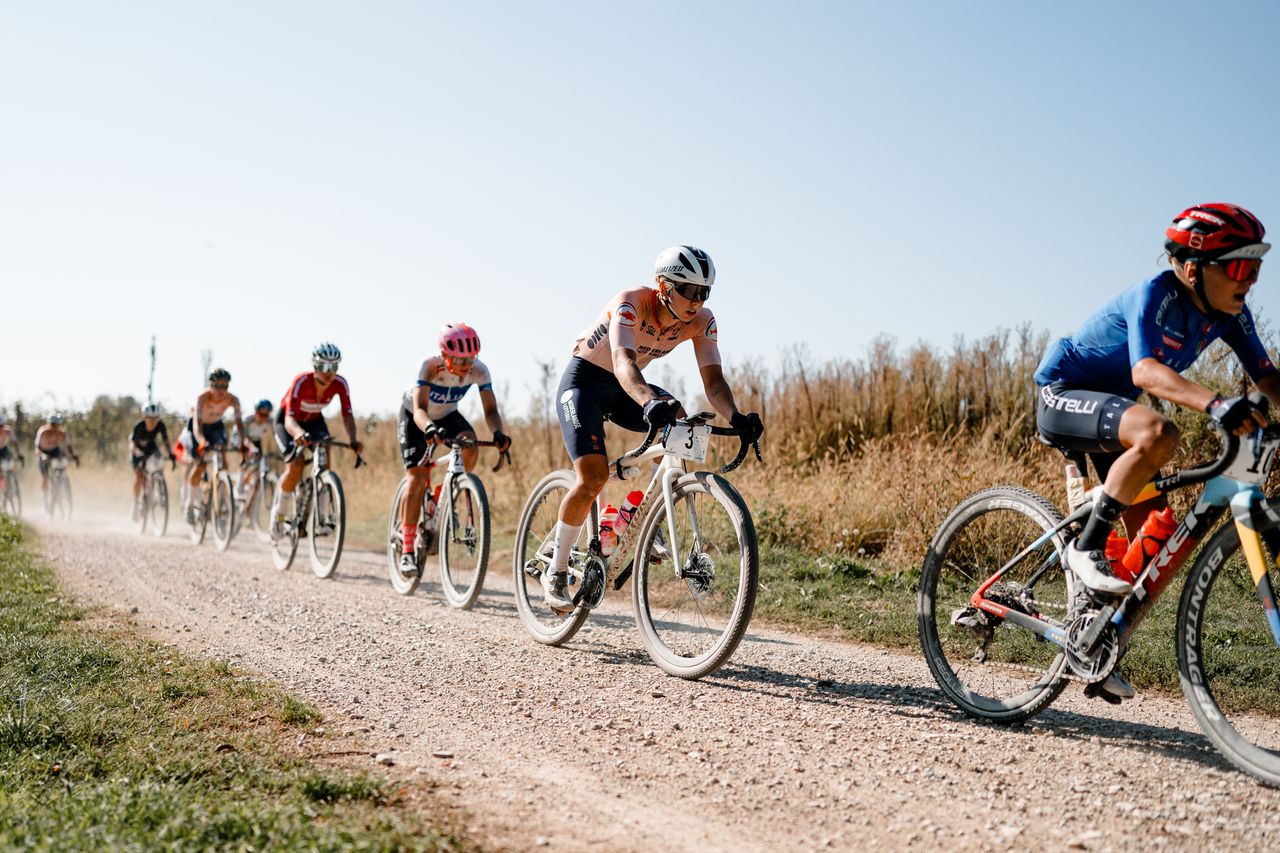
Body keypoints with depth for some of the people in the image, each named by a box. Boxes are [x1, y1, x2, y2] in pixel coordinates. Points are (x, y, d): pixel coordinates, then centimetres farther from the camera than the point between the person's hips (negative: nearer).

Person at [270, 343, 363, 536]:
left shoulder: (340, 384, -25)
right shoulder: (301, 382, -36)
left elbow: (347, 415, -26)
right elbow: (290, 419, -43)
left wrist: (353, 439, -46)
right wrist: (299, 434, -65)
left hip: (314, 420, 4)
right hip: (286, 420, -4)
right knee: (297, 463, -22)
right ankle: (278, 511, 0)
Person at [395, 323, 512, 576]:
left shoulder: (479, 371, -27)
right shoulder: (430, 366, -36)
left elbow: (490, 409, -29)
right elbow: (419, 409, -43)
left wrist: (498, 433, -50)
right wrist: (429, 428, -65)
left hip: (447, 415, 3)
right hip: (413, 416, -3)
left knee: (471, 448, -28)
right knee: (417, 479, -16)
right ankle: (407, 550, -8)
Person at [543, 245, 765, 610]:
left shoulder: (701, 321, -16)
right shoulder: (631, 303, -32)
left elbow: (713, 380, -23)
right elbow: (623, 362, -47)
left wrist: (735, 417, -44)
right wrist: (649, 402, -67)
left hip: (623, 388, 6)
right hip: (584, 380, -5)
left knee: (678, 422, -23)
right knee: (593, 476, -20)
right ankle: (555, 572, -4)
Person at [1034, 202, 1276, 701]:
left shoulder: (1227, 312, -4)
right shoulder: (1154, 297, -27)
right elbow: (1146, 371, -43)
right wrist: (1216, 405, -58)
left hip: (1114, 406, 8)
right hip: (1064, 396, -8)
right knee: (1158, 435, -38)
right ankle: (1086, 548, -23)